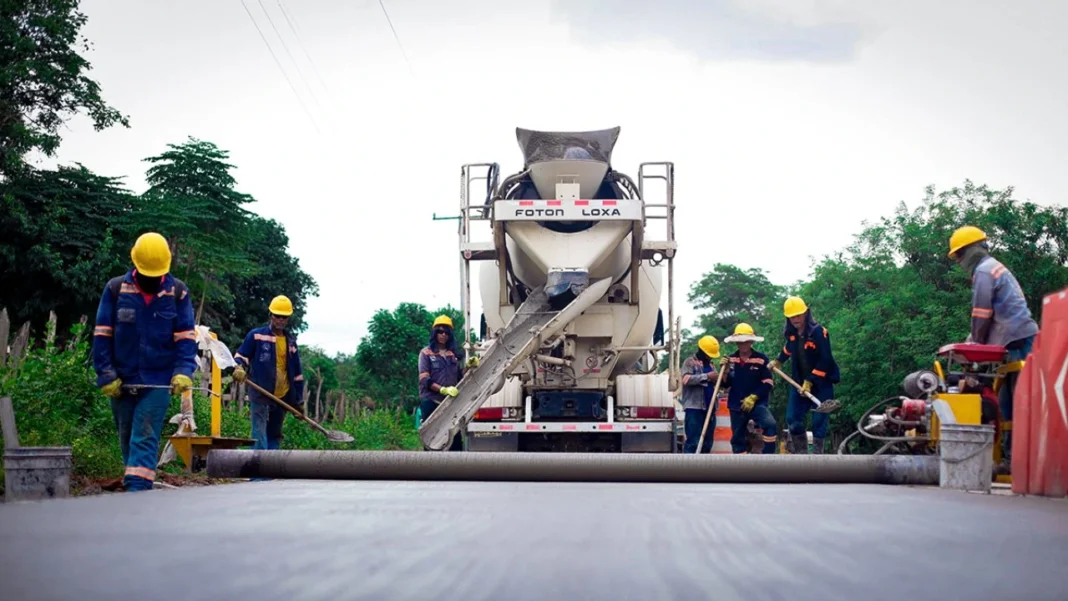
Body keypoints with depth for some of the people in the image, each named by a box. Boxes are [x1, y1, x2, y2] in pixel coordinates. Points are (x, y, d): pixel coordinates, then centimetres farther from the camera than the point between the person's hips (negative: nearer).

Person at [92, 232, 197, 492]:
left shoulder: (178, 292, -1)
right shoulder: (115, 289, -1)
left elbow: (186, 337, -1)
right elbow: (102, 336, 0)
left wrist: (183, 372, -15)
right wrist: (106, 375, -6)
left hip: (158, 380, -2)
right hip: (122, 380, 2)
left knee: (145, 437, -11)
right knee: (127, 437, 12)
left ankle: (137, 490, -17)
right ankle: (137, 485, 28)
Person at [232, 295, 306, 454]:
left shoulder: (291, 341, 13)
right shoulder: (256, 335, 0)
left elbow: (297, 372, 16)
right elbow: (241, 356, 4)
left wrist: (299, 400, 14)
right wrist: (239, 367, -20)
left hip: (283, 397, 5)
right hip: (260, 394, -5)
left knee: (275, 435, 12)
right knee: (260, 434, -15)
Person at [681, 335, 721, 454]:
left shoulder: (710, 364, 20)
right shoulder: (690, 362, -2)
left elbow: (718, 383, 20)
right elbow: (686, 379, -18)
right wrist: (706, 376, -19)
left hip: (709, 408, 8)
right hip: (694, 407, -8)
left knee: (707, 443, 9)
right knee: (693, 442, -12)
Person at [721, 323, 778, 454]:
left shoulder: (761, 359, -6)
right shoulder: (731, 359, 3)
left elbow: (768, 383, -6)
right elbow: (725, 384, 6)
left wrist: (753, 397, -15)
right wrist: (725, 371, -12)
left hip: (757, 403, -4)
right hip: (736, 405, 4)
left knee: (771, 425, -28)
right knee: (738, 439, 9)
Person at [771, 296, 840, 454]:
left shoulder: (819, 331, -18)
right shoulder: (791, 333, 2)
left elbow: (824, 360, -22)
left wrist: (810, 381, -22)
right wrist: (777, 362, 23)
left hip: (821, 383, -6)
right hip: (800, 382, 6)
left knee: (819, 421, -6)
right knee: (793, 419, 1)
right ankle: (801, 454, 13)